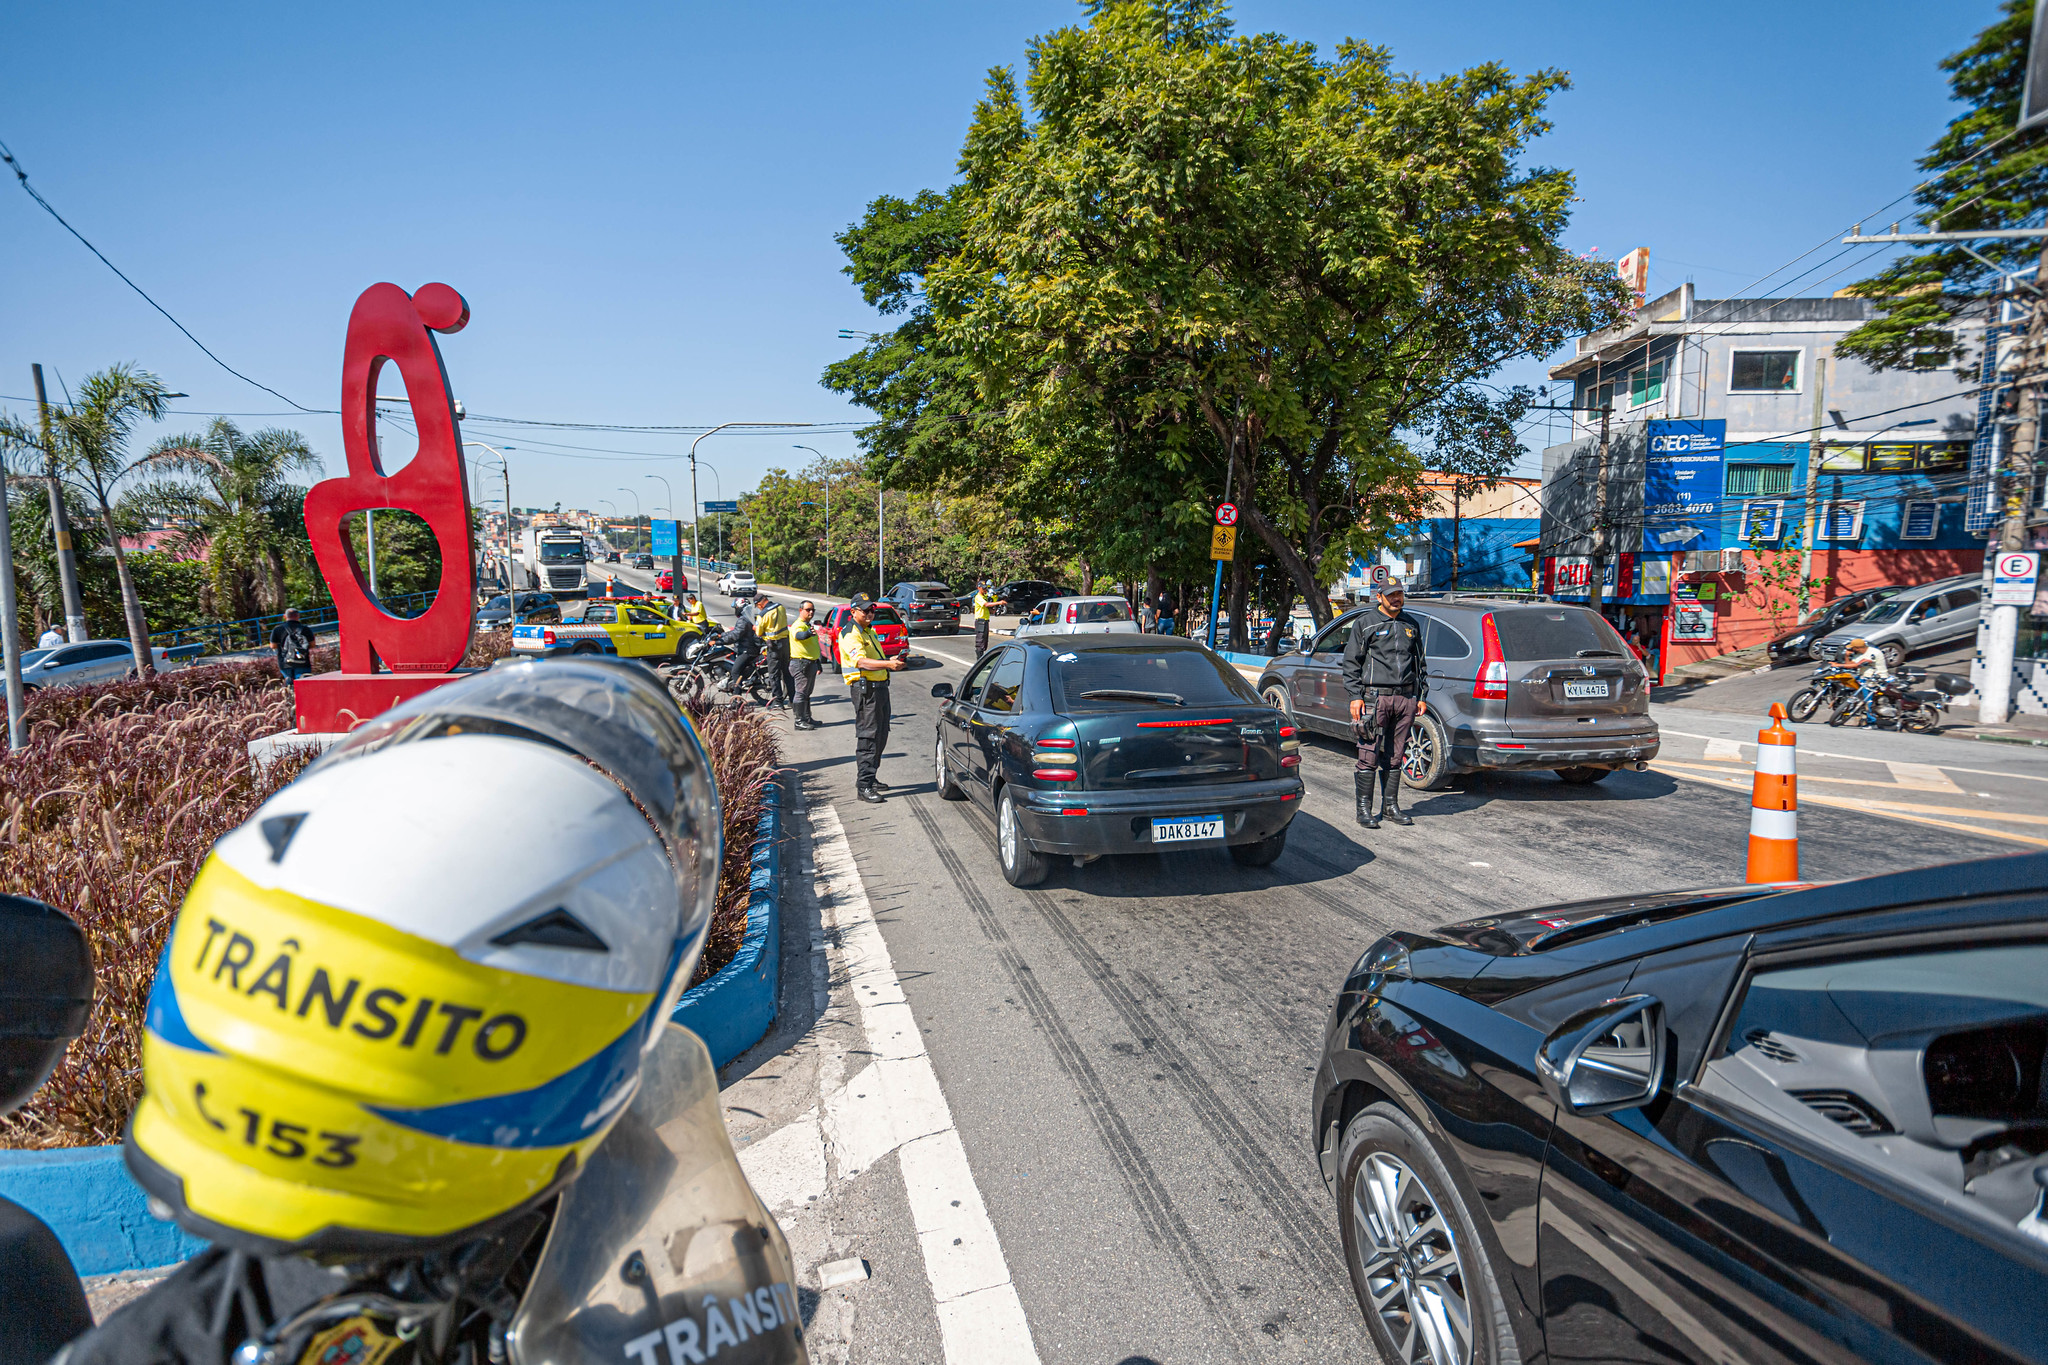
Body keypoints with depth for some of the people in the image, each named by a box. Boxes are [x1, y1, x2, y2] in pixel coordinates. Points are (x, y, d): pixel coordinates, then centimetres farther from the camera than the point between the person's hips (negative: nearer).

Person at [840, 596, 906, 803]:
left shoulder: (870, 631, 20)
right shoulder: (850, 635, -12)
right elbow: (861, 661, -28)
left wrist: (892, 663, 15)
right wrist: (888, 664, -39)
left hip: (880, 687, 10)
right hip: (865, 689, -10)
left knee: (881, 735, 14)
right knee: (867, 737, -11)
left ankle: (870, 778, 25)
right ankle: (864, 786, -9)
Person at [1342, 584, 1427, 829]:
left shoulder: (1412, 625, 17)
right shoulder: (1365, 624, 4)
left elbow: (1419, 662, 23)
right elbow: (1351, 663, 2)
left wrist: (1420, 696, 15)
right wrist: (1355, 696, -7)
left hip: (1405, 698, 4)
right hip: (1375, 697, -4)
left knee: (1395, 757, 9)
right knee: (1369, 757, -6)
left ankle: (1390, 806, 17)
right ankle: (1364, 809, 0)